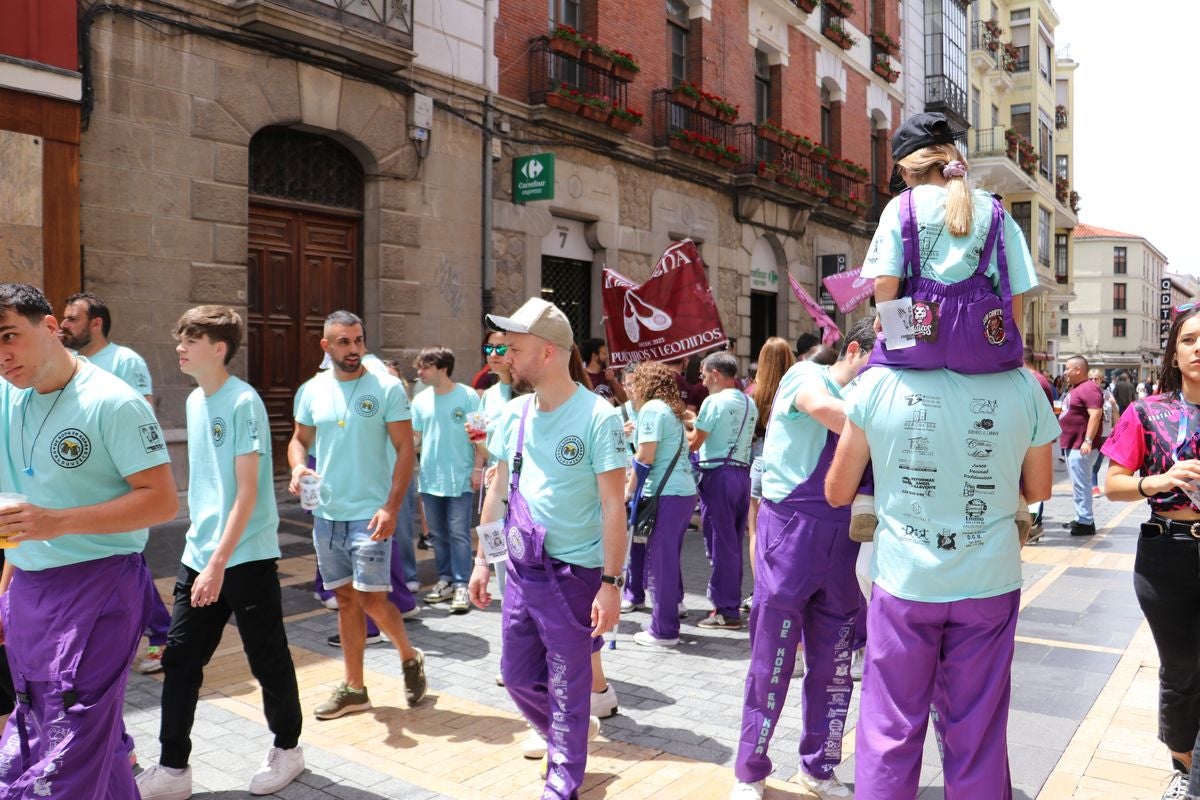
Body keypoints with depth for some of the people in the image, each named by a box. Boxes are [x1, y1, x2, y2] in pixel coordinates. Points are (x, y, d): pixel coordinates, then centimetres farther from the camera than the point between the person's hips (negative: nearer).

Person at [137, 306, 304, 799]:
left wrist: (219, 563, -20)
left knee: (268, 660, 7)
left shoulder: (243, 403, -14)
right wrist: (200, 550, 17)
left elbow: (247, 491, -17)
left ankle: (287, 748, 27)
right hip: (198, 554, 7)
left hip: (246, 558, -7)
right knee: (179, 659, 8)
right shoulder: (195, 401, 9)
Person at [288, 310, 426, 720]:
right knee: (346, 598, 12)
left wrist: (391, 507, -17)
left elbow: (405, 449, -9)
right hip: (326, 513, 5)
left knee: (372, 599, -6)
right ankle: (353, 688, 24)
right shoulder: (311, 391, 5)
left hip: (369, 513, -5)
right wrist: (298, 466, -10)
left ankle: (410, 656, 22)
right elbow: (299, 439, 15)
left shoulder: (387, 388, -8)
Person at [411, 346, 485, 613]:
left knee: (458, 533, -3)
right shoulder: (420, 400, 6)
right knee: (438, 533, 13)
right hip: (430, 478, 5)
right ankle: (445, 579, 25)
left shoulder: (467, 396, -7)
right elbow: (414, 438, 10)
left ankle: (461, 585, 4)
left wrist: (477, 469, -9)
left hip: (460, 479, -5)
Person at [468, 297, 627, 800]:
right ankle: (571, 732, 44)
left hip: (574, 573, -6)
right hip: (521, 570, 6)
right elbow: (497, 490, 12)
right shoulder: (514, 414, 3)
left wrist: (611, 584, -18)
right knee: (517, 675, 17)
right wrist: (482, 560, 11)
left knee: (568, 686, 8)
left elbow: (613, 505, -15)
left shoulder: (597, 416, -15)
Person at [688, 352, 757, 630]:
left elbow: (694, 443, -9)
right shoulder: (750, 404, 13)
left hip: (718, 474, -7)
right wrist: (697, 422, 21)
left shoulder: (714, 401, -10)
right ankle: (732, 602, 21)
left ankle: (726, 610, 3)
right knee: (734, 543, 13)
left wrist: (684, 426, 11)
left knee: (721, 543, -2)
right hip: (743, 473, 7)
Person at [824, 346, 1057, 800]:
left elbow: (837, 493, 0)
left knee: (890, 732, 10)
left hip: (903, 580, -1)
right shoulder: (1023, 386, -6)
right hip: (989, 582, 1)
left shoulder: (877, 383, -9)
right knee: (977, 735, 14)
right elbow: (1039, 490, 8)